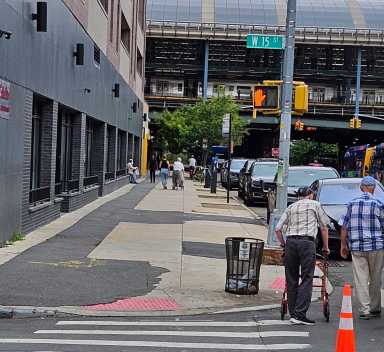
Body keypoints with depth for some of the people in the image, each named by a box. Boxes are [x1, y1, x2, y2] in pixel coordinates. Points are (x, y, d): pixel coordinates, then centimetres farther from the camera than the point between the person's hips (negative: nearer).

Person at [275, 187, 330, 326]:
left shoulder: (291, 207, 20)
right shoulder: (315, 205, 13)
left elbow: (278, 229, 13)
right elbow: (324, 227, 14)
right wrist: (325, 247, 23)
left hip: (290, 242, 4)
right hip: (307, 242, -4)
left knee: (291, 280, 8)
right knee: (307, 279, -3)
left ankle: (293, 313, 11)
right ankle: (299, 314, -11)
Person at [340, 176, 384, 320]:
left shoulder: (352, 204, 4)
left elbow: (344, 227, 5)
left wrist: (343, 245, 13)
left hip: (356, 247, 1)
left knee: (360, 280, 2)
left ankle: (364, 310, -1)